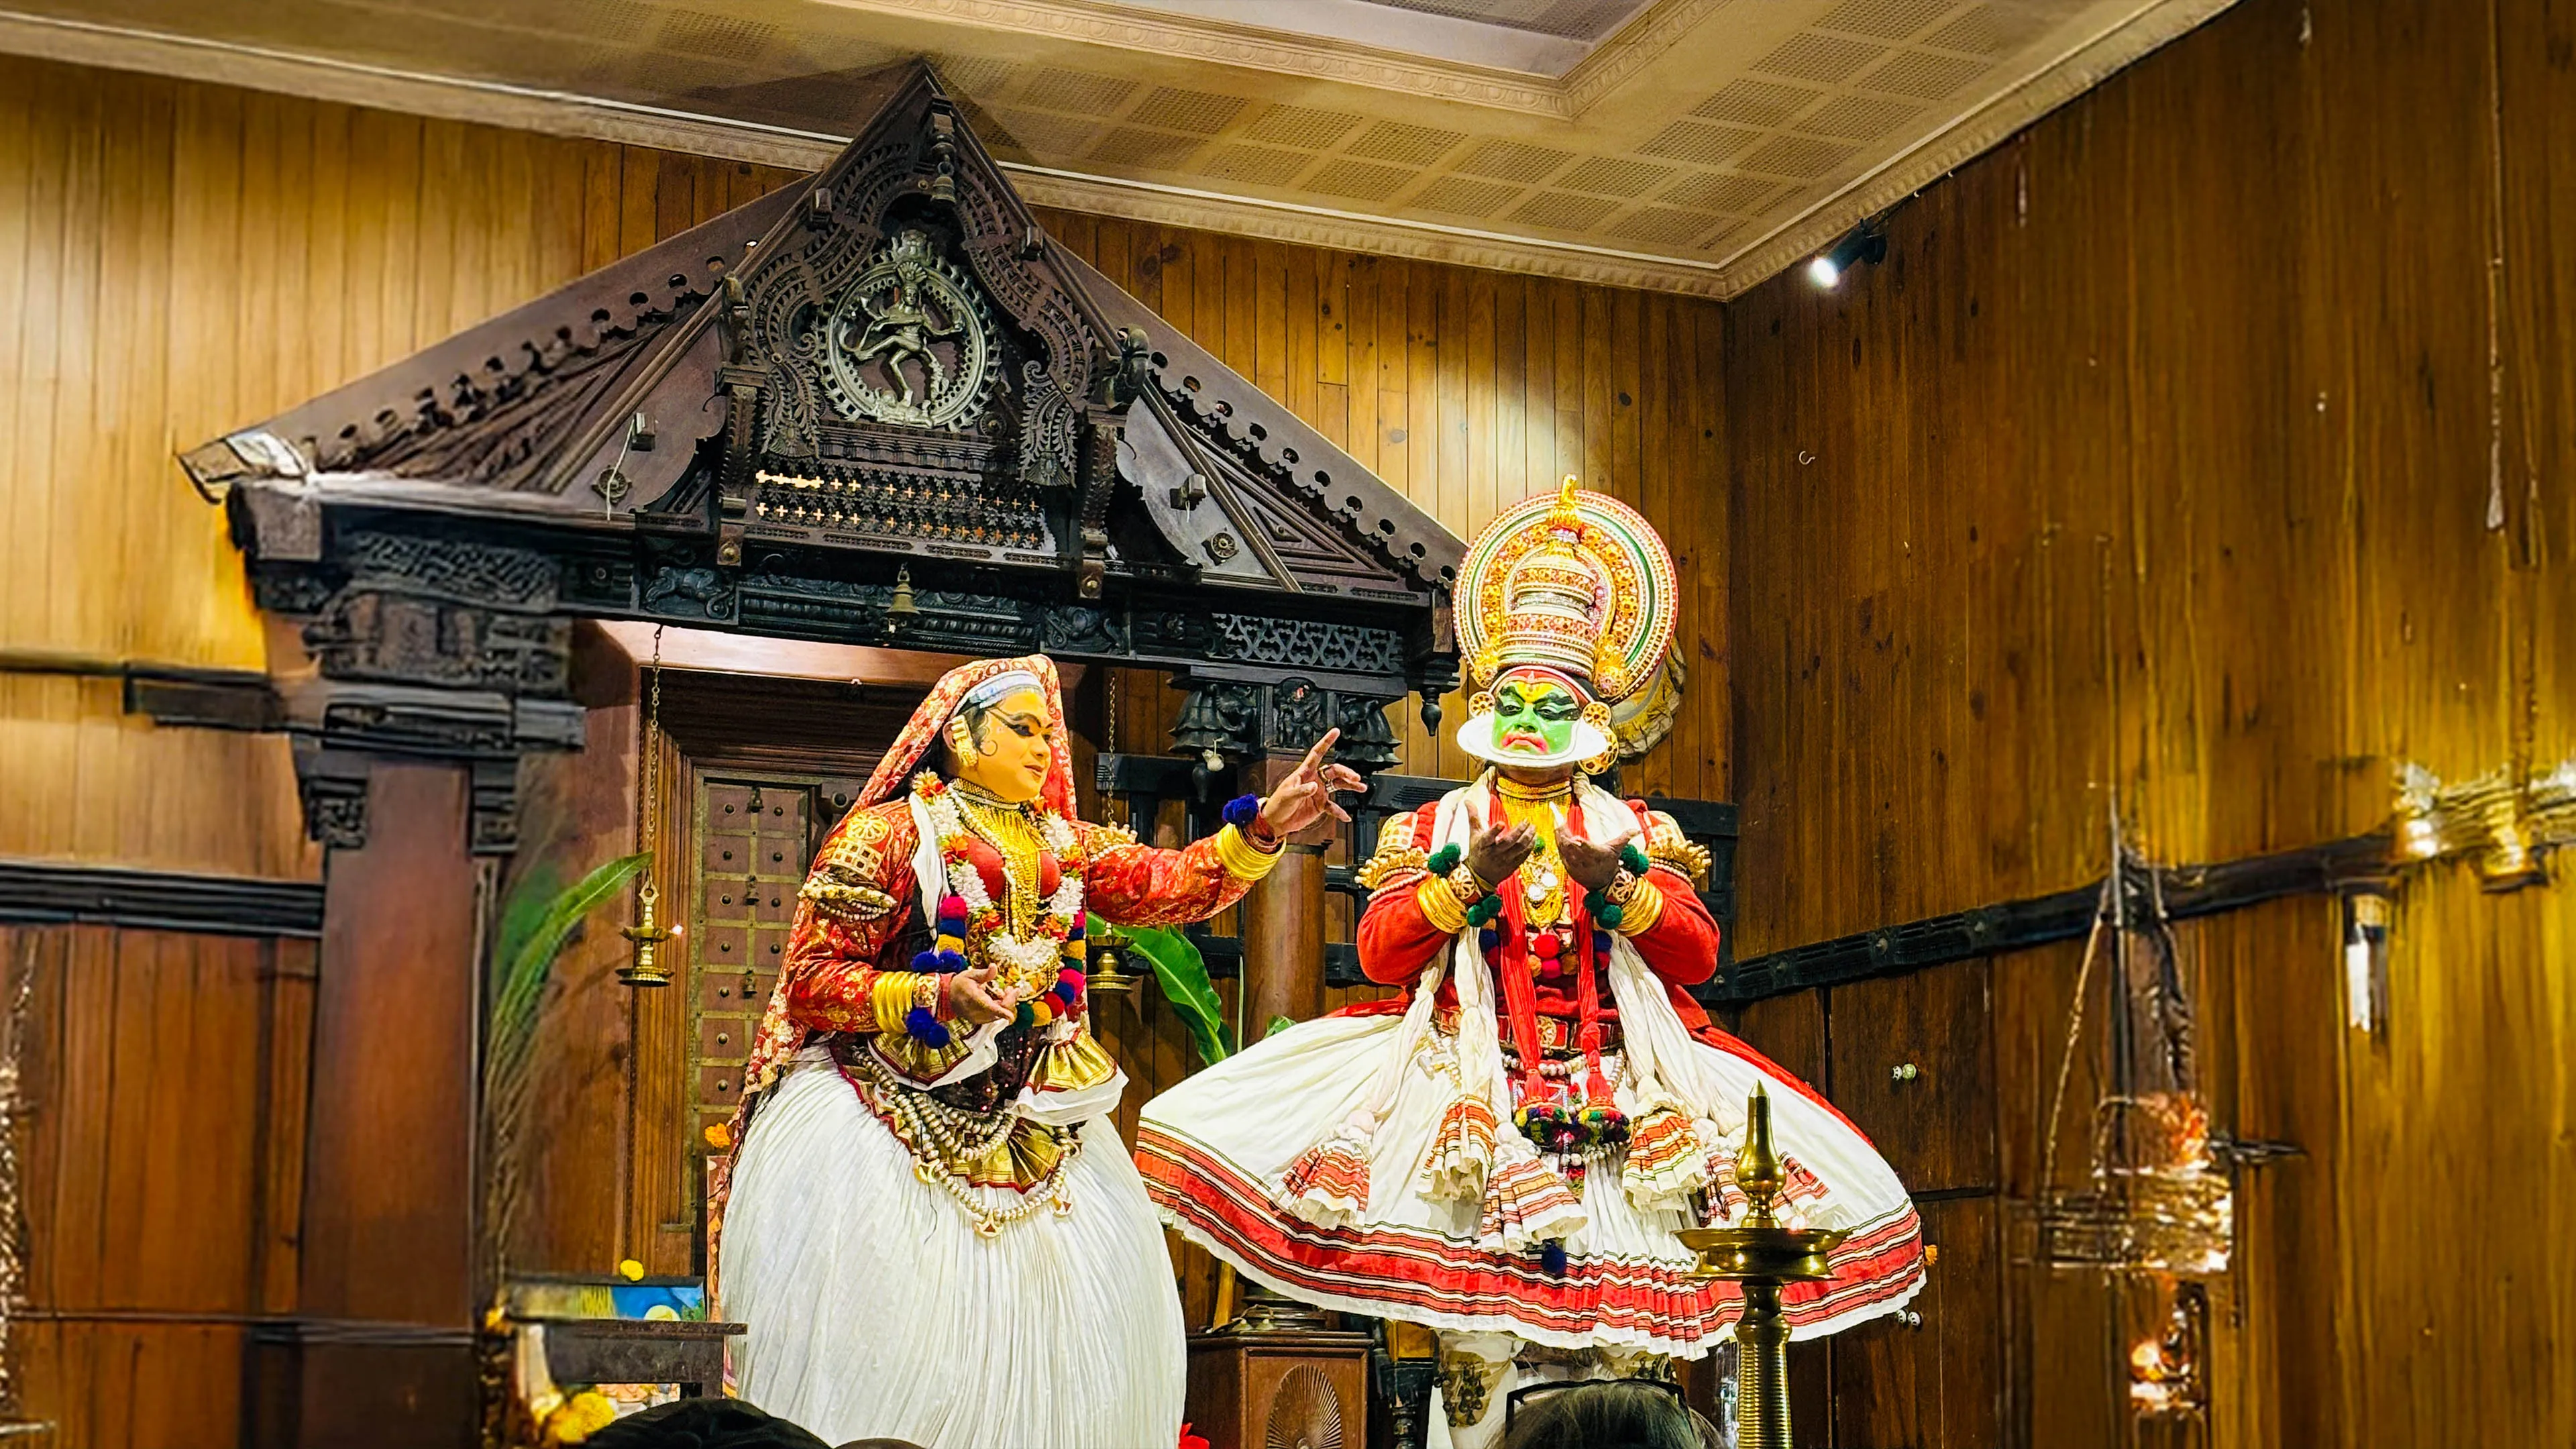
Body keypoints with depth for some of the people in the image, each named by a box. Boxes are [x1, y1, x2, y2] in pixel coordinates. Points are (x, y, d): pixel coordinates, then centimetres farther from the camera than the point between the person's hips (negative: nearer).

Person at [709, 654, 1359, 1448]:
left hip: (1028, 1126, 6)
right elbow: (811, 979, -7)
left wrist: (1264, 826, -12)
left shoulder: (1066, 847, 14)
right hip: (889, 1113, -6)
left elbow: (1179, 884, 4)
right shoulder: (889, 834, -3)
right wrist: (936, 996, -20)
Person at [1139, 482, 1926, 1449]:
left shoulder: (1634, 832, 18)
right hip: (1473, 1075, -1)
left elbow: (1698, 952, 6)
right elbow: (1378, 951, 1)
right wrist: (1471, 882, -11)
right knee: (1476, 1330, -16)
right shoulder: (1436, 827, 14)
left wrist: (1618, 887, -10)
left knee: (1627, 1341, -11)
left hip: (1618, 1076, 1)